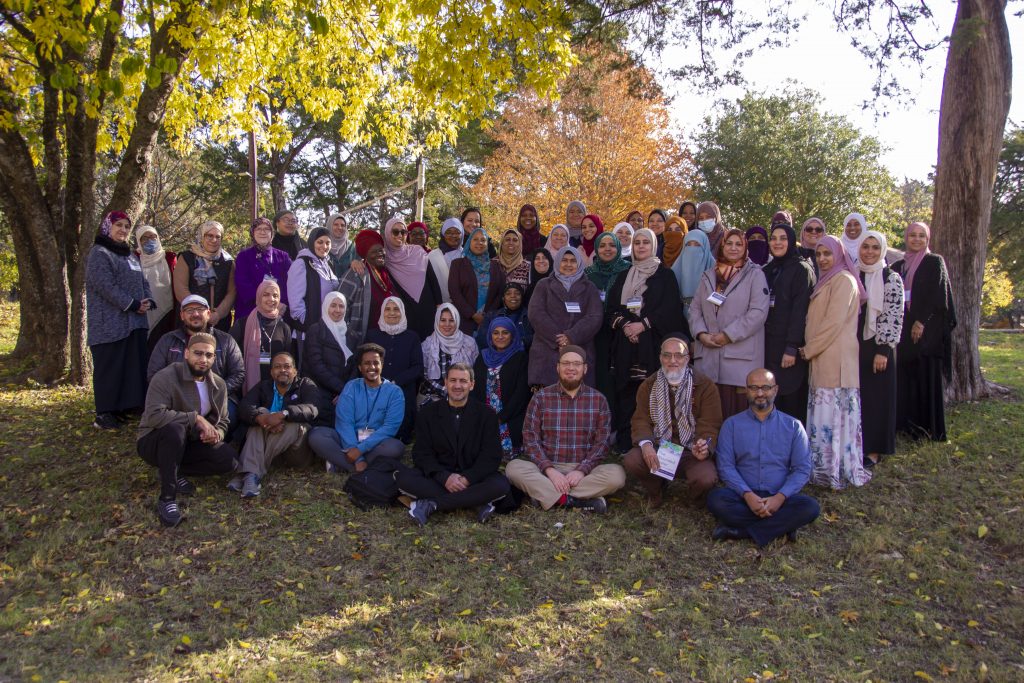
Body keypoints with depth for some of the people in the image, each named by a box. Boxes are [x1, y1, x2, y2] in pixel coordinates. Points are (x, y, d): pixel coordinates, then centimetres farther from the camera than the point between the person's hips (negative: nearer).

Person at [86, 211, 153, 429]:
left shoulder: (130, 255, 19)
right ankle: (105, 413, 2)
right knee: (110, 367, -4)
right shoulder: (99, 254, -7)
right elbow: (106, 286, -17)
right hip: (110, 323, -8)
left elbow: (142, 281, 19)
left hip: (135, 321, 8)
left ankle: (128, 405, 15)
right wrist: (132, 305, -18)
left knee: (135, 365, 7)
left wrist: (148, 301, -1)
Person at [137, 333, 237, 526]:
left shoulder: (218, 385, 0)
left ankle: (173, 472, -1)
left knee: (229, 458, -17)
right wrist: (195, 418, -31)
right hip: (153, 442, -5)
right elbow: (154, 415, -34)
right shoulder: (166, 377, -20)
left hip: (188, 444, 6)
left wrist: (216, 434, -17)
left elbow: (222, 422, 8)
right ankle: (167, 498, -30)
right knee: (174, 429, -40)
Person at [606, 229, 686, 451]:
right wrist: (624, 324, -7)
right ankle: (624, 443, 3)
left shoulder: (665, 275, 7)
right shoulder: (624, 277, 18)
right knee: (626, 392, -1)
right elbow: (611, 308, 12)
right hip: (625, 342, 3)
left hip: (651, 342, -3)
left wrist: (643, 324, -13)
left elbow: (670, 309, -3)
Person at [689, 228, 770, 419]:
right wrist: (701, 333, -4)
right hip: (708, 355, 4)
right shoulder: (709, 275, 20)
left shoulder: (755, 275, 5)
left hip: (740, 356, -4)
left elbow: (758, 312, -7)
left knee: (737, 413, -6)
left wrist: (728, 335, -11)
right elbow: (695, 307, 14)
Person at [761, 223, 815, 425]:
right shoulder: (766, 271, 17)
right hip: (767, 346, 6)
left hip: (788, 347, -5)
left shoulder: (802, 270, -3)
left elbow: (800, 310, -11)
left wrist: (792, 348, -18)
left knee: (791, 401, -4)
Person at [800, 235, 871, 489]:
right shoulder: (827, 281, 21)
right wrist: (810, 349, 8)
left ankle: (834, 470, -2)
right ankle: (826, 468, 13)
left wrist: (808, 349, -8)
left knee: (833, 413, -6)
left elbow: (834, 321, -14)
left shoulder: (843, 280, -8)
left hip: (836, 358, -9)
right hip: (822, 357, 9)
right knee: (824, 414, 8)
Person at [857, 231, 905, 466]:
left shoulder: (891, 279, -4)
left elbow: (893, 317, -10)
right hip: (851, 346, 4)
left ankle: (873, 450, 11)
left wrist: (883, 350, -16)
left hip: (877, 348, -4)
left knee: (876, 397, 2)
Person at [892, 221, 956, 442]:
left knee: (927, 375, -4)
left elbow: (937, 295, -9)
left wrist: (922, 322, -18)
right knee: (906, 374, 4)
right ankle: (908, 423, 10)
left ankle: (931, 427, 1)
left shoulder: (935, 262, 1)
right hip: (905, 327, 5)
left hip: (928, 328, -5)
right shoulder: (898, 266, 16)